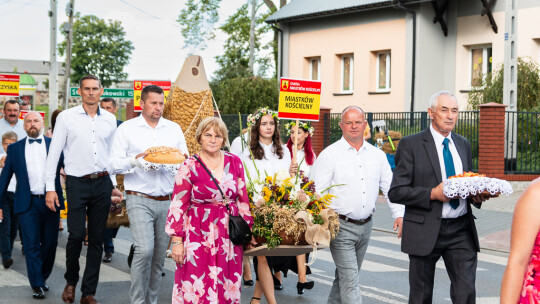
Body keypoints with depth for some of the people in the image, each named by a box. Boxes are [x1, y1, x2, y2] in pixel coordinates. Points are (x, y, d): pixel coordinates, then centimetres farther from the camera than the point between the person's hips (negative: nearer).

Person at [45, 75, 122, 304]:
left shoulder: (110, 119, 10)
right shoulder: (66, 117, 0)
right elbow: (54, 153, 0)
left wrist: (113, 185, 14)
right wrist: (50, 187, -5)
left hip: (102, 183, 3)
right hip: (77, 182, -3)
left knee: (97, 238, 5)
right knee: (76, 234, -9)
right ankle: (71, 281, 19)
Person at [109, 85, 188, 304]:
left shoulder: (174, 128, 13)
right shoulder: (127, 129, 4)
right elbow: (113, 165, 0)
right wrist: (134, 161, -18)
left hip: (167, 201, 3)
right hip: (140, 200, -3)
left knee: (159, 255, 6)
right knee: (144, 250, -16)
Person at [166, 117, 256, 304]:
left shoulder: (235, 162, 6)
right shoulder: (189, 166, -4)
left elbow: (243, 199, 12)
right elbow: (178, 206, -5)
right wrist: (176, 241, -9)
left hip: (229, 233, 3)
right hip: (199, 235, -3)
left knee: (227, 287, 7)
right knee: (198, 289, -1)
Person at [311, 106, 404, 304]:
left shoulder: (377, 155, 9)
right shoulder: (330, 154, -6)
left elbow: (390, 187, 12)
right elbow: (317, 191, -9)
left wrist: (399, 214, 0)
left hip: (365, 226, 5)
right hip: (341, 226, -5)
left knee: (347, 275, 17)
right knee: (350, 279, -8)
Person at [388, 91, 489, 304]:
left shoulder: (463, 144, 12)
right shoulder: (410, 145, -5)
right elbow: (396, 192, -10)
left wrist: (476, 195, -2)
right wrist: (432, 194, -21)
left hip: (461, 230, 4)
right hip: (425, 231, -4)